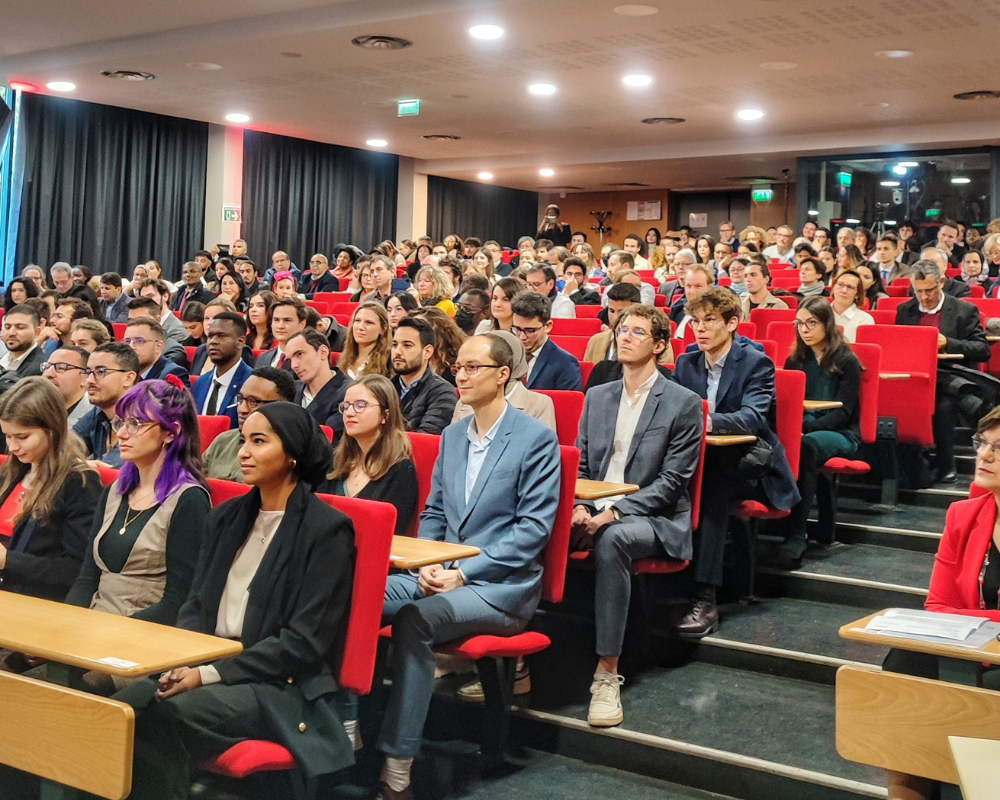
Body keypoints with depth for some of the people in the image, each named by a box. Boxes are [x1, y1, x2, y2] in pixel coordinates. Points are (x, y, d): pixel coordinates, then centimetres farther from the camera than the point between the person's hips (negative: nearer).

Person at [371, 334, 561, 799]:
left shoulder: (535, 438, -7)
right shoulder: (451, 436, 14)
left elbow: (534, 527, -12)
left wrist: (465, 573, -18)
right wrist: (427, 565, -3)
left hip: (502, 585, -6)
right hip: (443, 573, 6)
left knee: (414, 619, -33)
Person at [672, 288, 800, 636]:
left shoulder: (757, 363, -5)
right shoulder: (685, 363, 12)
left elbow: (753, 417, -21)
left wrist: (710, 421, -39)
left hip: (748, 465, -4)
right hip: (703, 463, 5)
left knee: (711, 487, -35)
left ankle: (705, 599, -38)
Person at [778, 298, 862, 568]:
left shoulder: (847, 361, 0)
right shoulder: (795, 360, 15)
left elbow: (842, 413, -8)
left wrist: (805, 427, -23)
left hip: (839, 434, -3)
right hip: (802, 431, 4)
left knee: (806, 445, -39)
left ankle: (796, 535, -41)